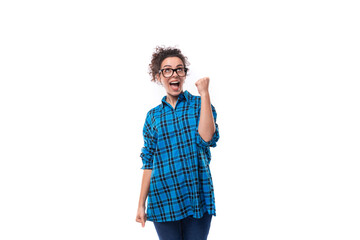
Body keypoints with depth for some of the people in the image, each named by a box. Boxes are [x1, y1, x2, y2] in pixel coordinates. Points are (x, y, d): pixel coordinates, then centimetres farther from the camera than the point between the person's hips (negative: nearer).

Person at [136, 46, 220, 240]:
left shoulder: (199, 104, 4)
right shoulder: (153, 116, 8)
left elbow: (206, 138, -16)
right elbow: (149, 163, 8)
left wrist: (204, 94, -12)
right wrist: (141, 204, 5)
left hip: (197, 197, -1)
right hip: (163, 200, 1)